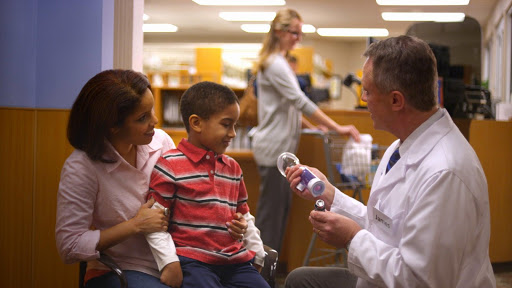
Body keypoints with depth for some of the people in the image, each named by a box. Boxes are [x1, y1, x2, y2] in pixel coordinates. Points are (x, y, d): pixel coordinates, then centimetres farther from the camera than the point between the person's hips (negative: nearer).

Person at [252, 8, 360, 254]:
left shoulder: (278, 62, 16)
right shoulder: (275, 64, -16)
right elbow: (300, 102, -21)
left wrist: (312, 126, 12)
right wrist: (338, 128, -21)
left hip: (280, 148, 10)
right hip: (273, 147, -10)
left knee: (281, 206, 13)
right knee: (271, 209, -5)